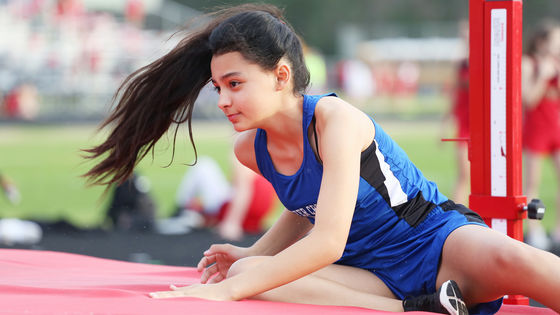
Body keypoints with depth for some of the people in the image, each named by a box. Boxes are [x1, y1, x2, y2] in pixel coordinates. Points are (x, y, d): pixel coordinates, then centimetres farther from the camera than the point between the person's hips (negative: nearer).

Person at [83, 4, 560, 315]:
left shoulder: (336, 120, -18)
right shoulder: (251, 149, 3)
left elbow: (328, 241, -29)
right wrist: (252, 256, 6)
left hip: (439, 240, -7)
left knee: (506, 259, -44)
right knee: (250, 274, -26)